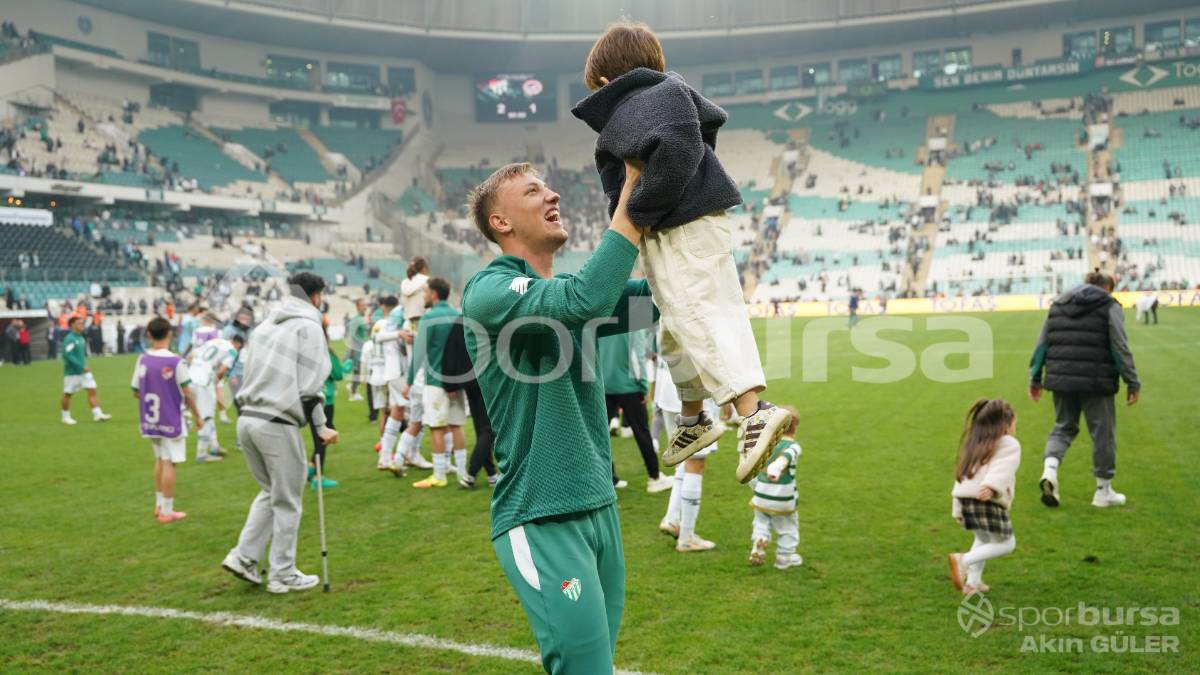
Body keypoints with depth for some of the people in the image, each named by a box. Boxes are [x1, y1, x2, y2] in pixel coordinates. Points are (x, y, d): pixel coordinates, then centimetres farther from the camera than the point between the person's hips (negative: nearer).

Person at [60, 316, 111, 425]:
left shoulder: (81, 338, 9)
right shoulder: (69, 339, -16)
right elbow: (68, 355, -24)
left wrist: (84, 367, 18)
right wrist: (82, 367, -25)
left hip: (83, 371, 7)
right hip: (72, 372, -7)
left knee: (92, 390, -3)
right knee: (67, 394, 7)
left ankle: (97, 414, -6)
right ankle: (66, 417, 20)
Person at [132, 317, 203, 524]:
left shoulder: (142, 360, -1)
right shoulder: (177, 362, -15)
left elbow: (136, 392, 5)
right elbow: (186, 393, -12)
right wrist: (197, 415, 1)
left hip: (150, 420, 5)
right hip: (171, 420, -5)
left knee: (160, 460, 20)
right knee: (169, 463, 0)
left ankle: (159, 505, 26)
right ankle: (167, 511, 4)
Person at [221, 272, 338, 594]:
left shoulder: (266, 324, 17)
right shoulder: (308, 326, -6)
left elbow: (249, 373, 17)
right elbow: (310, 385, -11)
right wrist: (321, 427, -5)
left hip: (246, 419, 8)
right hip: (277, 424, -7)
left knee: (270, 491, 22)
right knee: (287, 502, 4)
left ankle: (244, 556, 15)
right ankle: (282, 576, 12)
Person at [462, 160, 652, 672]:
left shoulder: (568, 290, 14)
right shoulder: (488, 291, -11)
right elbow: (587, 299, -28)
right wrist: (631, 196, -21)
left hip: (599, 507, 8)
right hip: (542, 519, -8)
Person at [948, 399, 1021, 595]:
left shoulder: (973, 445, 25)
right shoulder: (1009, 444, 3)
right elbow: (1001, 470, -17)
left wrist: (957, 509, 22)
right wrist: (991, 488, -35)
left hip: (964, 499, 7)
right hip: (989, 501, -7)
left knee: (983, 539, 29)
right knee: (1005, 543, 10)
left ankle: (973, 581, 20)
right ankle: (964, 560, -9)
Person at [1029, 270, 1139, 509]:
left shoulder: (1058, 304, 13)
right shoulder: (1110, 307, 1)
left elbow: (1041, 345, 12)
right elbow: (1120, 349, -5)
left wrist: (1035, 379, 17)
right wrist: (1133, 383, 0)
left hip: (1061, 381, 4)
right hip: (1096, 382, -4)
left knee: (1063, 427, 18)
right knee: (1103, 433, 9)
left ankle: (1050, 469, -7)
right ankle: (1103, 490, 18)